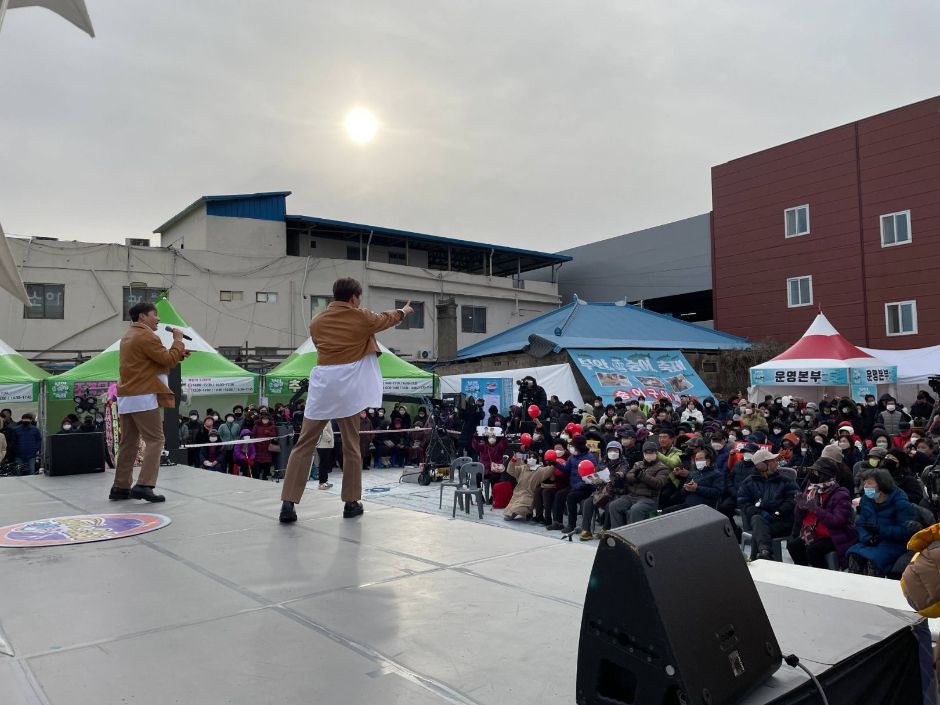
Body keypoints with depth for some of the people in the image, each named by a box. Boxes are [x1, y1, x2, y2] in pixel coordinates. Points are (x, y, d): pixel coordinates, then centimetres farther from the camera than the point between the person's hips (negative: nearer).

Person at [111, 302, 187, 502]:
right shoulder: (146, 336, -12)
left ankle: (121, 487, 15)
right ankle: (144, 485, -14)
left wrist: (177, 354, 11)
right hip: (143, 397, -10)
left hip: (126, 397, 10)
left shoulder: (129, 336, 20)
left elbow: (158, 359, 20)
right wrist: (178, 341, 0)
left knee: (129, 442, 12)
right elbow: (169, 361, -12)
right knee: (155, 440, -7)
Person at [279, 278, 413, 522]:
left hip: (322, 386, 2)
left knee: (304, 445, 3)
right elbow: (386, 319, 21)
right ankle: (351, 503, 14)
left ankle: (288, 503, -3)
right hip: (348, 387, -2)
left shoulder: (317, 322, 10)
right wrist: (403, 311, 43)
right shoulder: (361, 317, 3)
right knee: (351, 446, 8)